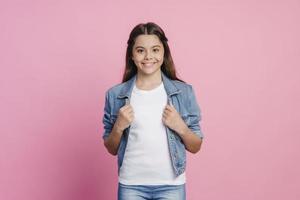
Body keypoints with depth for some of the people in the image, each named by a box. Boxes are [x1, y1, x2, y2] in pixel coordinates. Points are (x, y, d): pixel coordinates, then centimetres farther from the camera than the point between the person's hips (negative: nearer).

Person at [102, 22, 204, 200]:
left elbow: (195, 147, 4)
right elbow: (112, 149, 6)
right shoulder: (116, 94, -1)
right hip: (131, 185, 0)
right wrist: (119, 127, -11)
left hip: (171, 185, 0)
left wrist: (180, 127, -14)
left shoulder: (184, 92, -2)